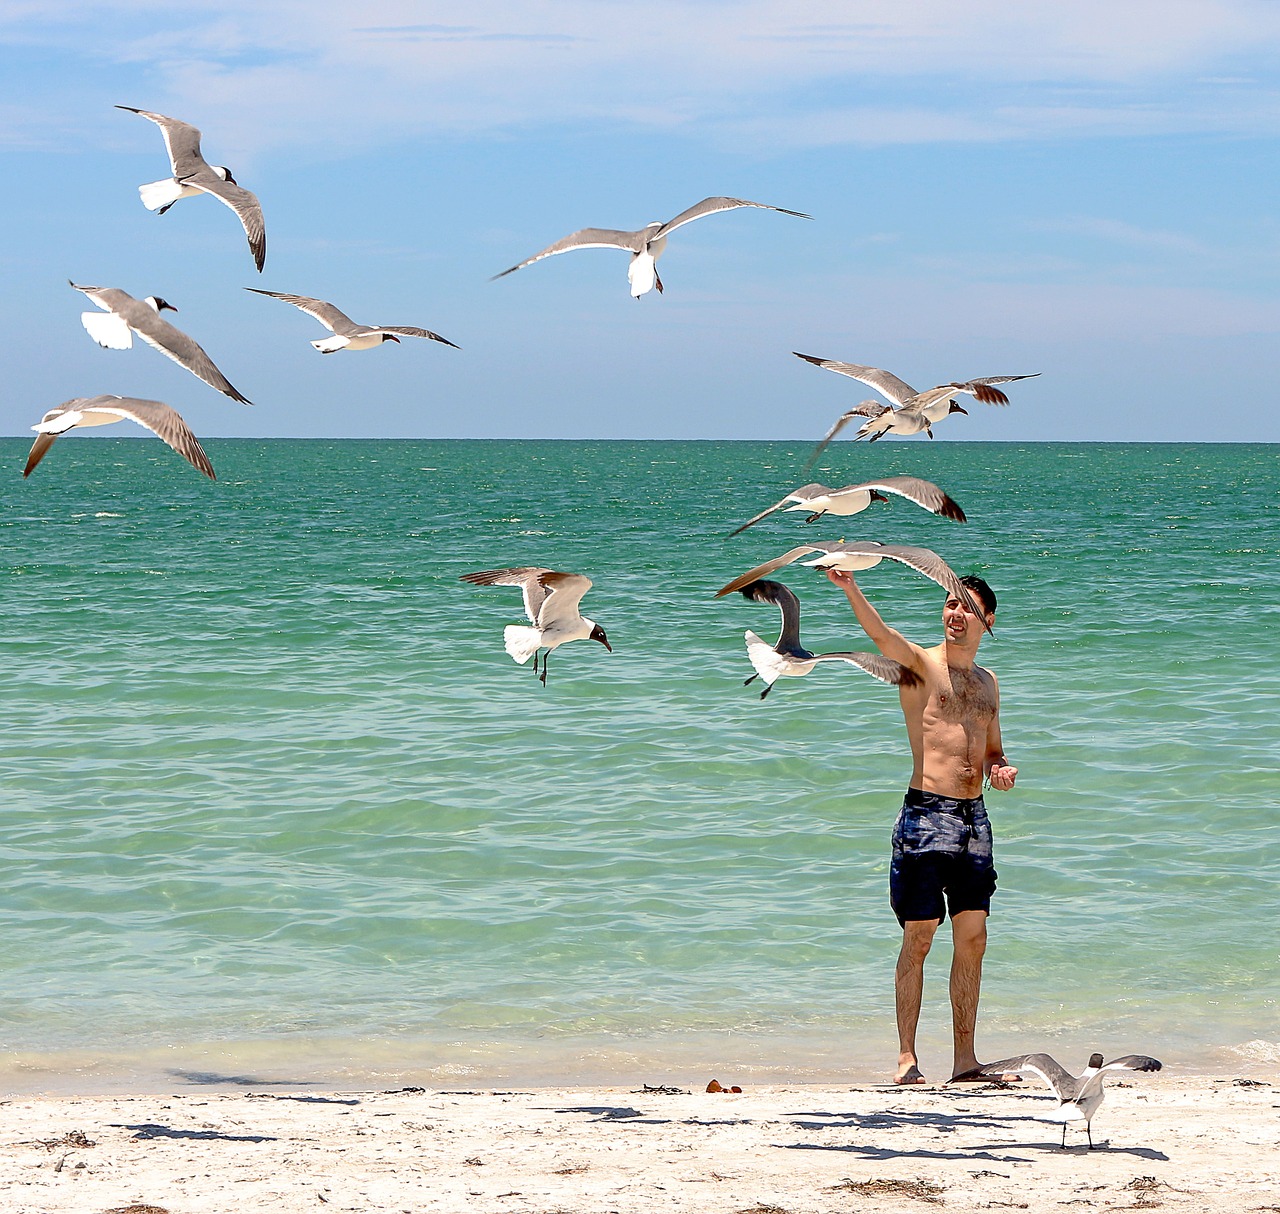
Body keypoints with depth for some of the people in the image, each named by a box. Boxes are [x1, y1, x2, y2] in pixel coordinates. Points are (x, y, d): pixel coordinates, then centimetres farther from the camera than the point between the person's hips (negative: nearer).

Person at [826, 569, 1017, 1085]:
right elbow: (881, 633, -20)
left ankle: (965, 1057, 12)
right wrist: (850, 589, -39)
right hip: (927, 814, -6)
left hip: (974, 818, 6)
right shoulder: (920, 663, 1)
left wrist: (1001, 770, 4)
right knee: (919, 937, -5)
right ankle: (906, 1057, -1)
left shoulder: (987, 682, 18)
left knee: (972, 938, 5)